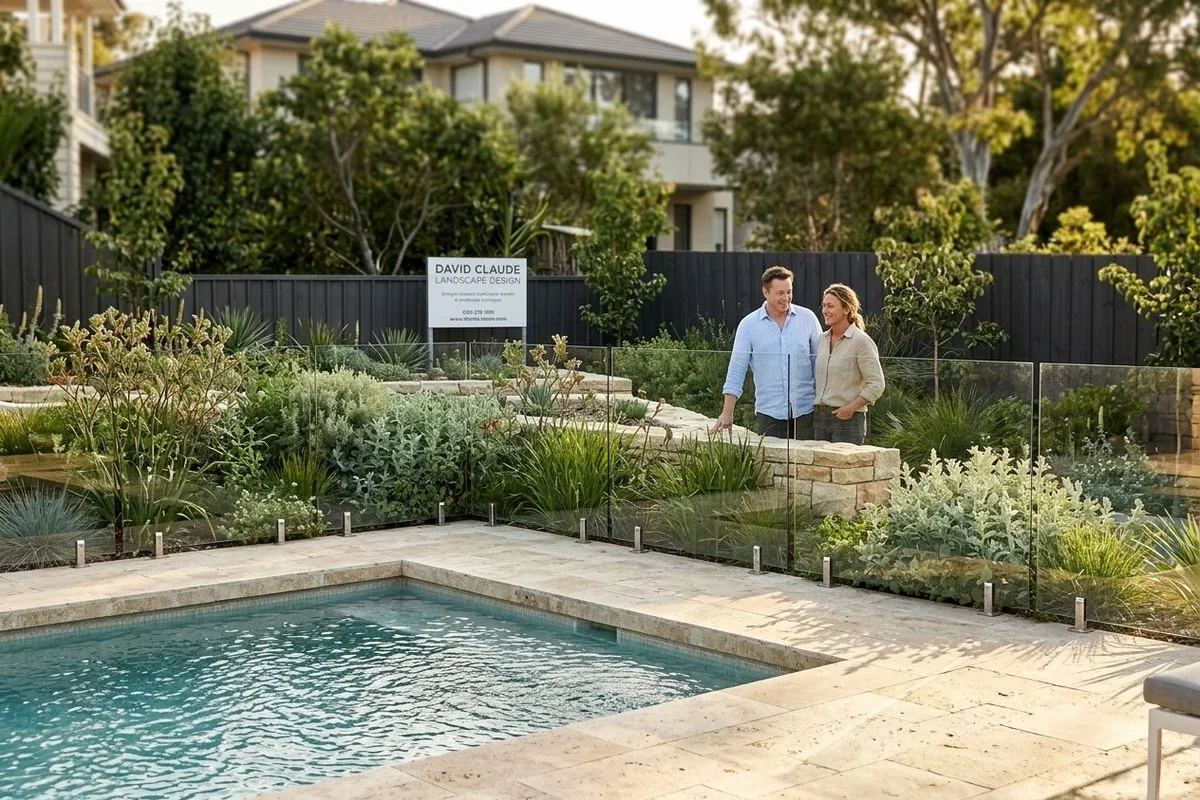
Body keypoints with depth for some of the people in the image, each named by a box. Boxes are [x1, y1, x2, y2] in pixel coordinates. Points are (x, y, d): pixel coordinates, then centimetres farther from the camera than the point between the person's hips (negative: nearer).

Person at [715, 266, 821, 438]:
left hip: (805, 412, 1)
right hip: (769, 413, -1)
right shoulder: (748, 325, 1)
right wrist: (727, 412, -4)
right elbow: (737, 369, 0)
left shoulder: (807, 318, 4)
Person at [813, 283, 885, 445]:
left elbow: (876, 384, -11)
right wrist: (816, 410, 12)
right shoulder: (823, 338, 12)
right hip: (819, 416, 7)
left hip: (847, 419, -7)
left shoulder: (861, 341, -9)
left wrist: (851, 407, -18)